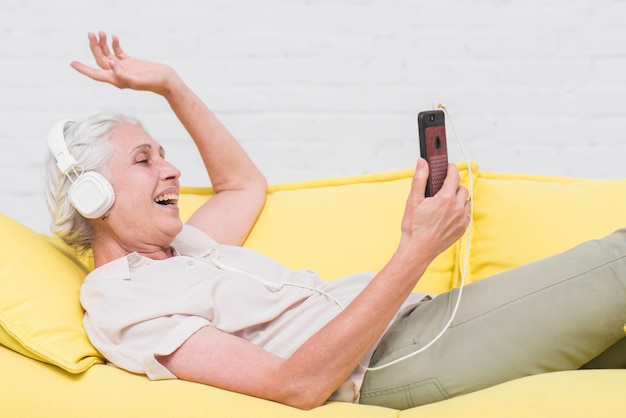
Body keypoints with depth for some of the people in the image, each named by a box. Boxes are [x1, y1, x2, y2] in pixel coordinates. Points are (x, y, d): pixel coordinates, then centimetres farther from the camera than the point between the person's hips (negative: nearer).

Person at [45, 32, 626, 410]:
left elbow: (244, 183, 36)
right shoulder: (120, 303, -14)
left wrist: (171, 86, 27)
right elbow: (296, 385, -24)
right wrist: (416, 250, -27)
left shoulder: (176, 248, 17)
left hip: (412, 318, 10)